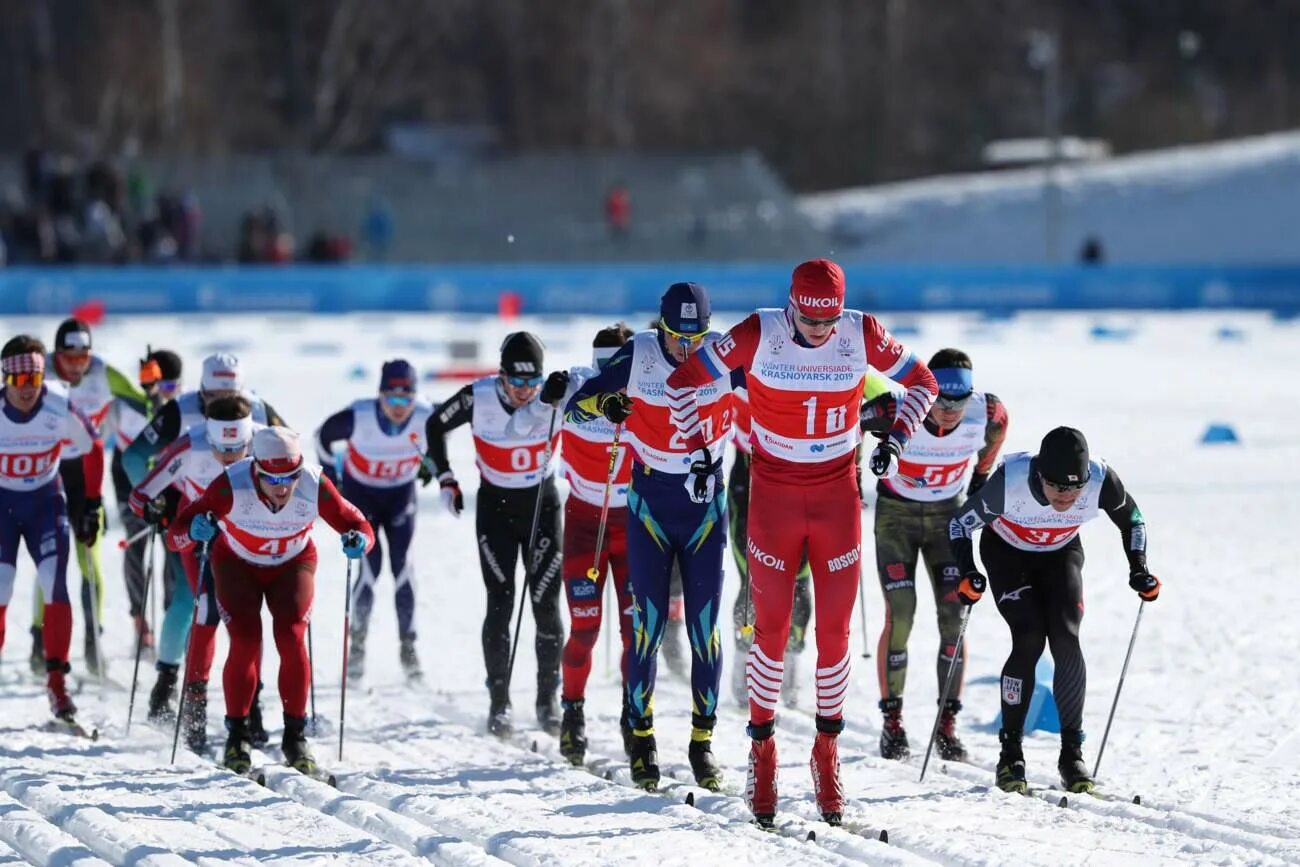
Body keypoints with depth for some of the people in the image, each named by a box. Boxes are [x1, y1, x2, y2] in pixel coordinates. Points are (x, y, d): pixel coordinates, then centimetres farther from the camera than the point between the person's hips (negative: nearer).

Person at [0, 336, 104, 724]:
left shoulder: (61, 409, -20)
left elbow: (93, 449, -1)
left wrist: (91, 506, 1)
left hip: (45, 501, 0)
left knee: (54, 586, -12)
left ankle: (56, 680, -5)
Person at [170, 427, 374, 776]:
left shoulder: (314, 487, -30)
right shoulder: (232, 486, -34)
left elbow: (356, 524, -21)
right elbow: (178, 531, -33)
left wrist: (358, 540, -44)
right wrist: (194, 530, -56)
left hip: (292, 564, 1)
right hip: (237, 564, -1)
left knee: (292, 638, -16)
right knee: (245, 642, -16)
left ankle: (295, 737, -4)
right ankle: (237, 737, -1)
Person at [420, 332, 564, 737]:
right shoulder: (478, 398, -19)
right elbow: (436, 425, 0)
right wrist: (445, 478, 0)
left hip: (542, 505, 0)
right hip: (495, 506, 0)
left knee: (546, 605, -2)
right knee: (500, 604, -6)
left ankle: (548, 700, 10)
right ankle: (499, 702, 2)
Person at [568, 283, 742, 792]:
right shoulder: (638, 357, -12)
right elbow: (576, 407, -7)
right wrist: (603, 404, -30)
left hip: (706, 505, 1)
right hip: (650, 505, -1)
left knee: (705, 626, 1)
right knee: (648, 624, -2)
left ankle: (703, 740, 9)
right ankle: (641, 738, 9)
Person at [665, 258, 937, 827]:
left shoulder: (862, 334, -9)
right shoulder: (758, 335, -13)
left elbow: (922, 383, 7)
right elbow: (685, 379, -3)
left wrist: (897, 438, -6)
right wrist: (696, 447, -8)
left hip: (838, 495, 1)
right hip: (773, 496, -1)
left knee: (835, 629, 2)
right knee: (771, 628, 1)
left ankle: (827, 751, 15)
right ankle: (761, 750, 13)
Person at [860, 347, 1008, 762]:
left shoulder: (987, 413, -22)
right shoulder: (895, 412, -30)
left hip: (948, 514, 2)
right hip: (896, 514, -2)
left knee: (953, 617, -6)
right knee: (900, 616, -12)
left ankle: (948, 726, 3)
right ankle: (892, 723, 1)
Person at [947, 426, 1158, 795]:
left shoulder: (1101, 481, -30)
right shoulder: (1010, 481, -37)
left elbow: (1131, 519, -7)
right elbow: (960, 522, -20)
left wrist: (1139, 570, -17)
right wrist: (968, 575, -32)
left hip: (1061, 554, 2)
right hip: (1006, 553, -2)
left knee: (1066, 639, -17)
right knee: (1029, 639, -19)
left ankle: (1072, 753, -7)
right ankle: (1010, 753, -7)